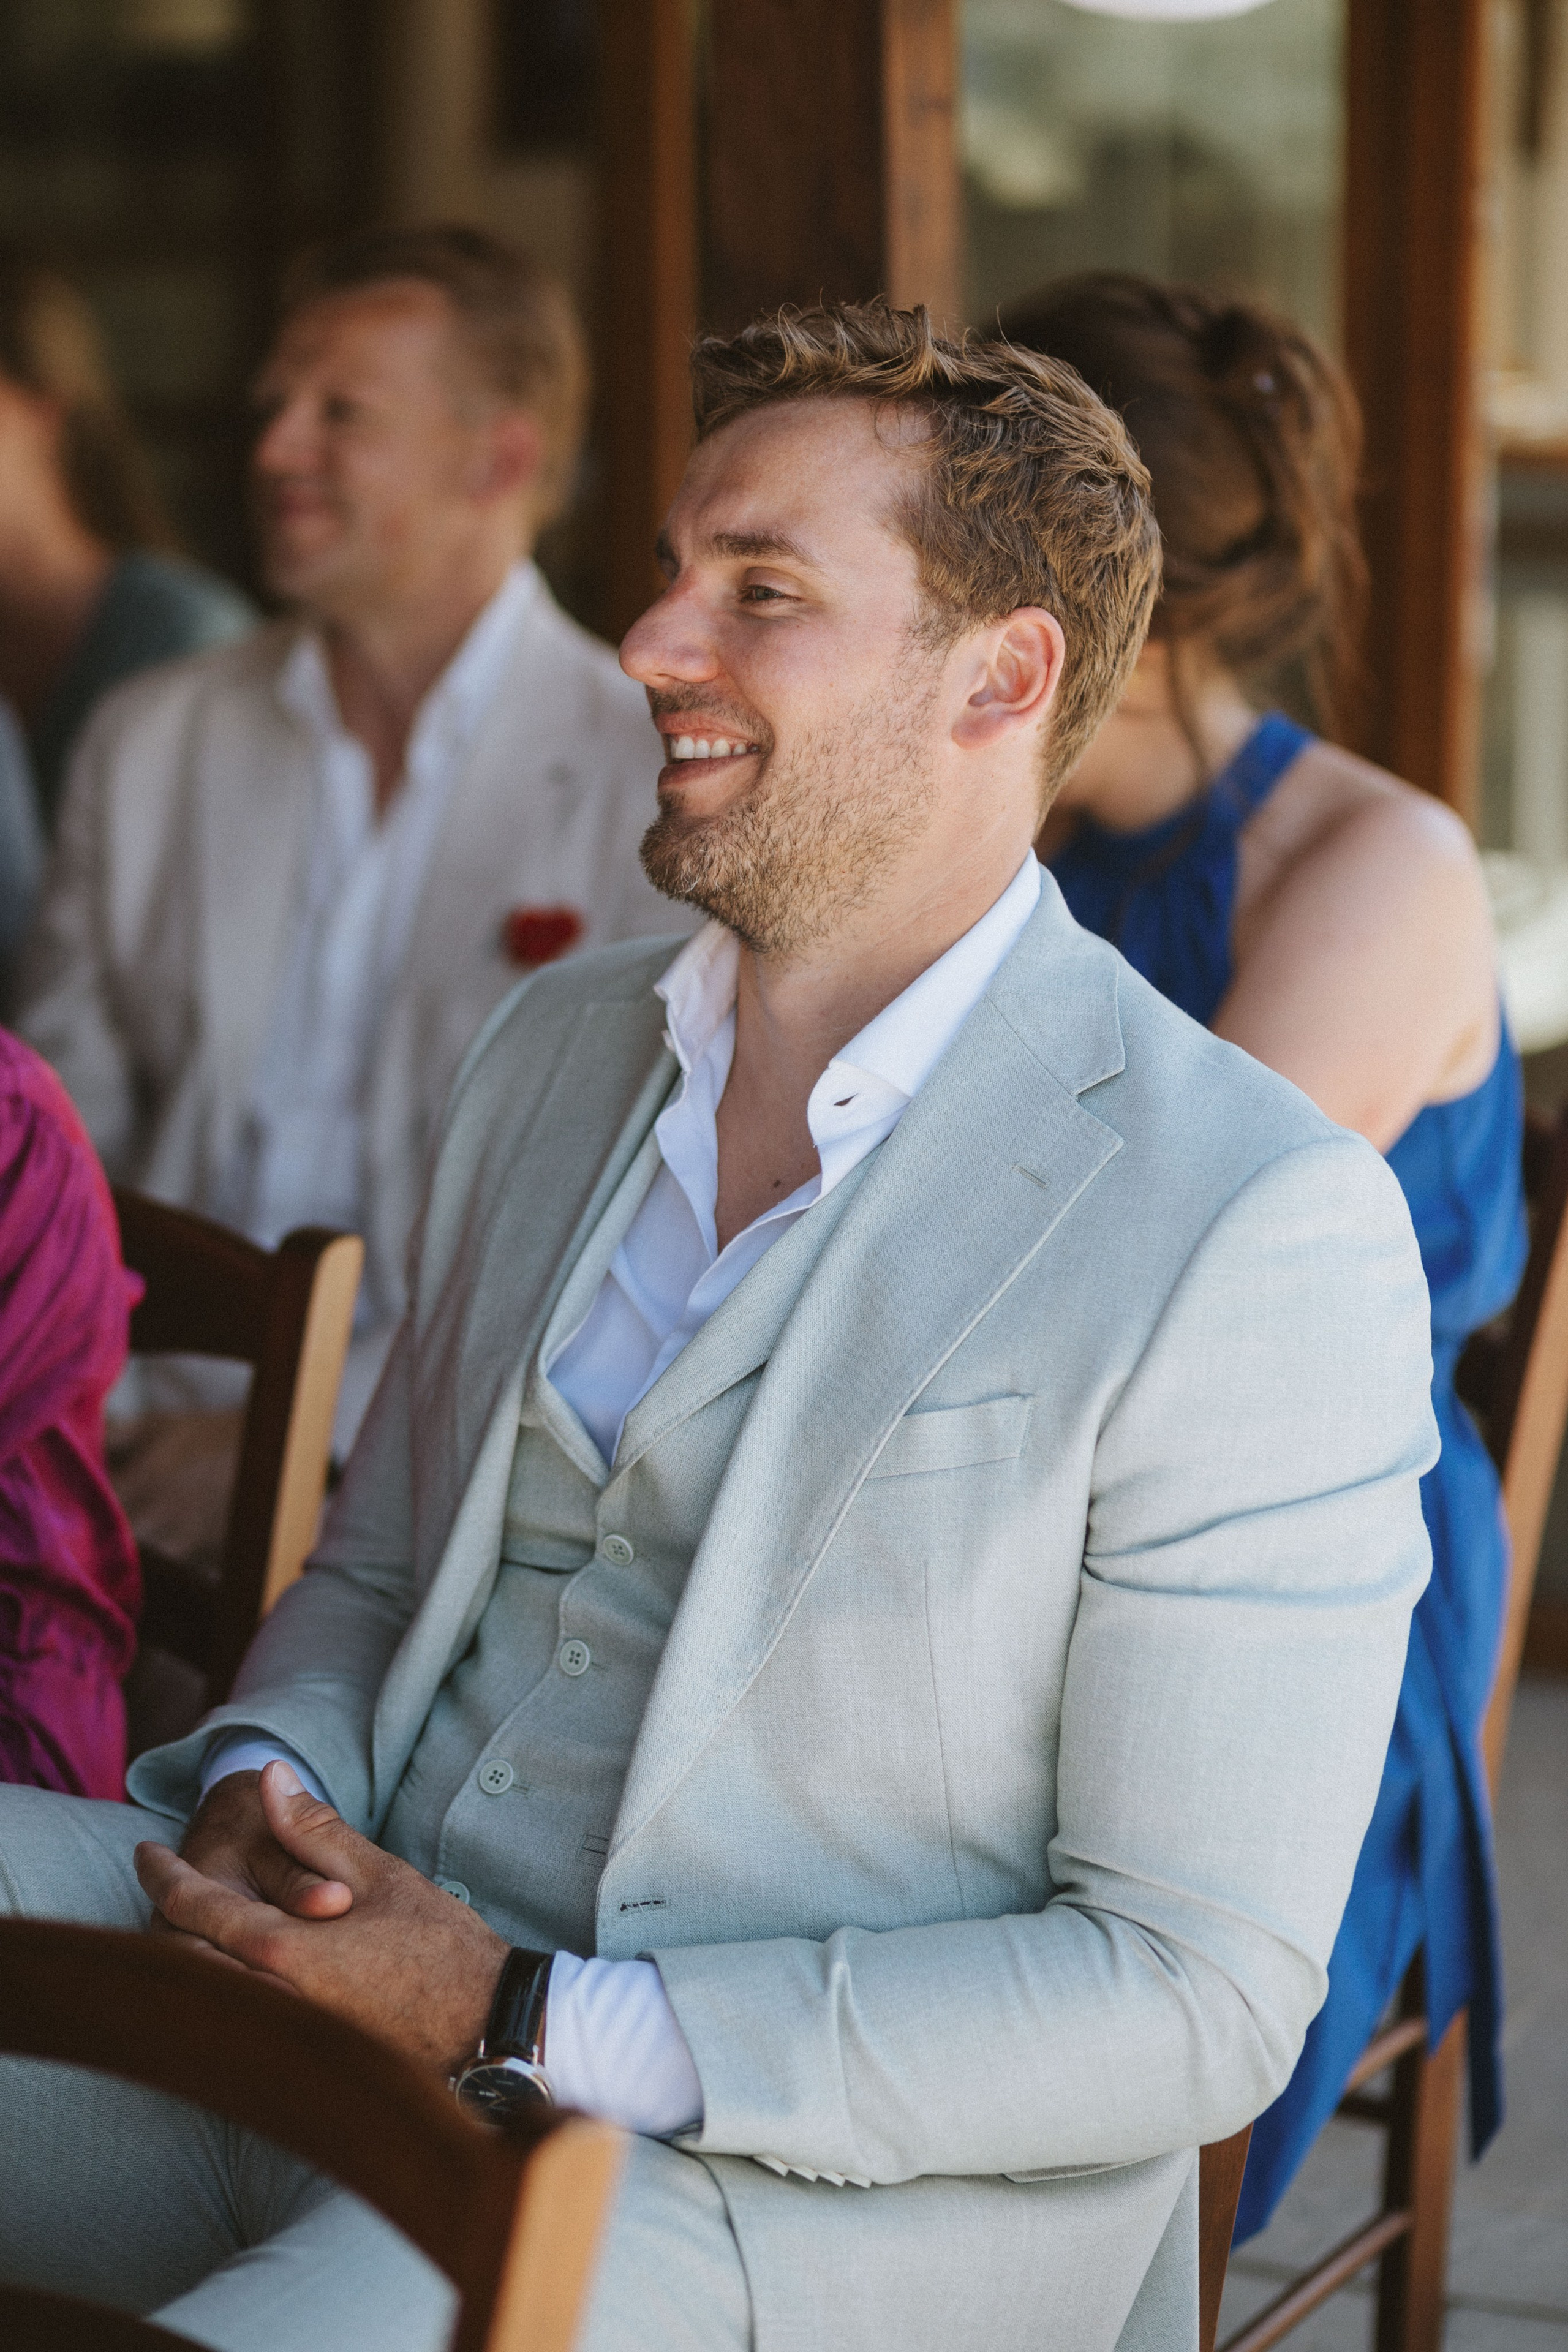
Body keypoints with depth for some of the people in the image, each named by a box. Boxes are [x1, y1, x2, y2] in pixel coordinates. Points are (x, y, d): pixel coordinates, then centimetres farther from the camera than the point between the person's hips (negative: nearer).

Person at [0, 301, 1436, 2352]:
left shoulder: (1266, 1232, -11)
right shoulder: (553, 1050, 12)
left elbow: (1199, 2003, -12)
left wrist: (522, 2025, -16)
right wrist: (261, 1785, -2)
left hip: (798, 2182, -7)